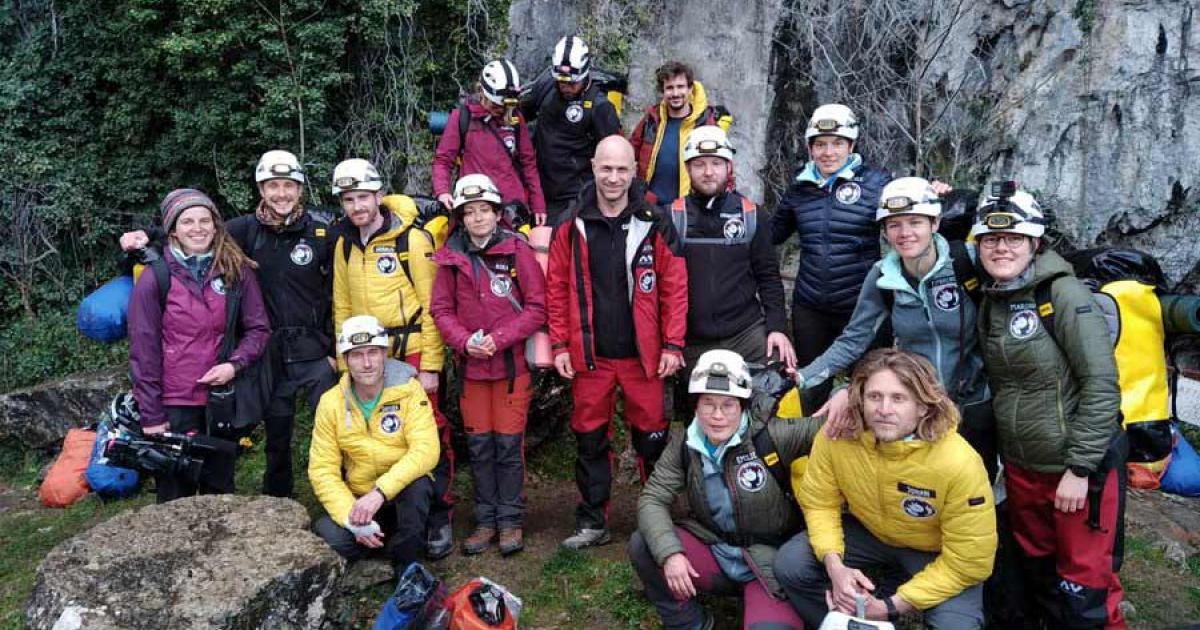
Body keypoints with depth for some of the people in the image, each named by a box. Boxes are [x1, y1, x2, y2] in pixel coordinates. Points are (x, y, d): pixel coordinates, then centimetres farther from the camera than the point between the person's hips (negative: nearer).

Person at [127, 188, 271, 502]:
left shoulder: (236, 272, 1)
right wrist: (151, 417, -6)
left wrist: (234, 364, -12)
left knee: (220, 490, 16)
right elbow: (143, 351, -6)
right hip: (174, 406, -2)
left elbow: (259, 328, 6)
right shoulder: (155, 279, -7)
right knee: (176, 497, 7)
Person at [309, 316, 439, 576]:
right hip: (358, 497, 2)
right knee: (332, 539, -26)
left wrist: (381, 491, -34)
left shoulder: (408, 390, -13)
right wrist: (351, 517, -20)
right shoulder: (331, 403, -6)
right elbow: (322, 469, -6)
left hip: (403, 490, -2)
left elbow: (426, 450, -23)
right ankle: (384, 538, 9)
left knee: (418, 485, -35)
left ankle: (404, 564, -8)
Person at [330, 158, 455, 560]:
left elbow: (432, 306, -9)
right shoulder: (344, 246, 10)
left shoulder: (412, 239, -7)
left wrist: (430, 366, -12)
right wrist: (346, 366, 12)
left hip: (412, 357, -5)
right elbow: (342, 309, 16)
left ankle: (439, 519, 10)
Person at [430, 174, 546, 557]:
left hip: (512, 363, -3)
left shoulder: (517, 251, -6)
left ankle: (511, 520, 16)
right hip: (471, 365, 3)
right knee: (479, 445, 10)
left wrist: (499, 338, -15)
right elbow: (441, 309, 5)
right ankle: (486, 520, 22)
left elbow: (537, 307, -7)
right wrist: (465, 340, -12)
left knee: (509, 443, 2)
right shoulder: (451, 257, 3)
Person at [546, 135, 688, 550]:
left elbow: (674, 287, -2)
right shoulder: (572, 226, 2)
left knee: (651, 437, 7)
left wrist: (673, 345, -6)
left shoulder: (654, 224, -1)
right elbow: (556, 288, 3)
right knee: (590, 438, 10)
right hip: (589, 355, 1)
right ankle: (592, 521, 24)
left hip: (643, 353, -1)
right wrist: (560, 345, -2)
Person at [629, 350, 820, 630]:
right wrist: (670, 553, -22)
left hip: (768, 561, -3)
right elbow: (652, 499, -7)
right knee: (643, 546, -16)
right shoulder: (683, 447, -4)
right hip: (713, 551, 4)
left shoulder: (770, 436, -16)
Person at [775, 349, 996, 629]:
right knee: (790, 565, -17)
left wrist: (891, 606, -23)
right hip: (868, 532, 2)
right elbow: (819, 503, -9)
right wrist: (834, 565, -27)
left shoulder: (959, 464, -32)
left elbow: (968, 561, -23)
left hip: (938, 553, -2)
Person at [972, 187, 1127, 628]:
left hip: (1079, 469, -6)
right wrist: (1005, 453, 6)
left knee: (1084, 592, 1)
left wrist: (1080, 468, -18)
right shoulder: (992, 301, 6)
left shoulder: (1063, 293, -14)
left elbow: (1101, 384, -17)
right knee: (1038, 575, 19)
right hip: (1021, 468, 6)